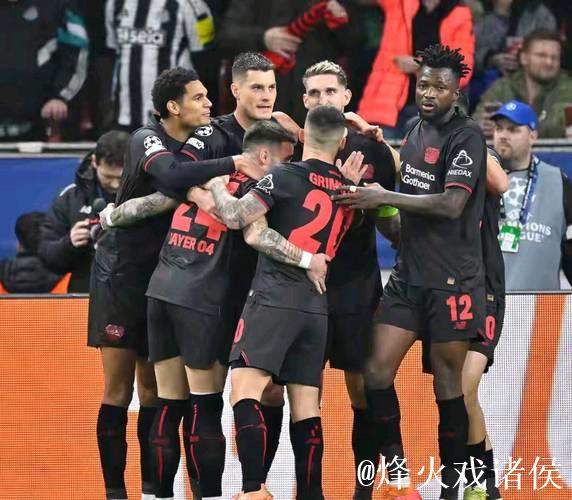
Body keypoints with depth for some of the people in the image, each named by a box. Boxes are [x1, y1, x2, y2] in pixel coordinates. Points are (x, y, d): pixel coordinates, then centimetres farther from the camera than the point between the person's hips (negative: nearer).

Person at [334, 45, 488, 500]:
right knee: (378, 372, -3)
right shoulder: (417, 130, 12)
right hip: (409, 275, 7)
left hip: (452, 281, -7)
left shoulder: (467, 137, -11)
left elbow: (451, 204, -22)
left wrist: (384, 198, -21)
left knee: (447, 384, 0)